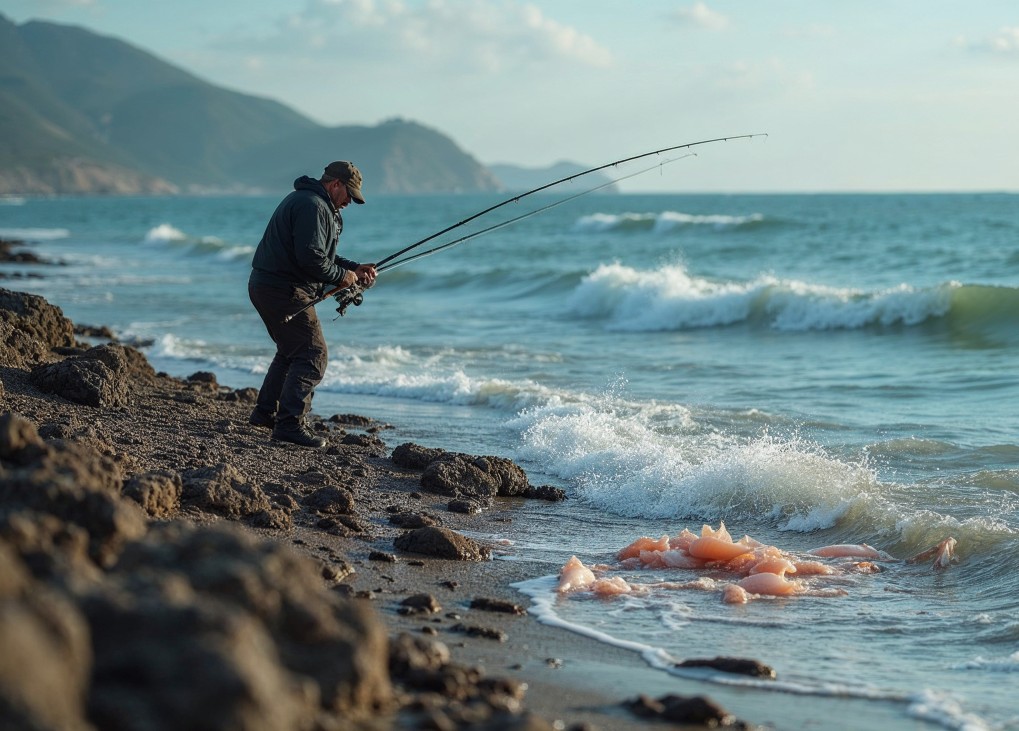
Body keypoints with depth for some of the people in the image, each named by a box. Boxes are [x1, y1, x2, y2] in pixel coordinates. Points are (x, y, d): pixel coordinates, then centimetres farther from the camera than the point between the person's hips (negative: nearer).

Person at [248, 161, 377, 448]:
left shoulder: (315, 204, 20)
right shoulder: (312, 206, -17)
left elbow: (323, 255, 24)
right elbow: (311, 258, -26)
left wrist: (354, 268, 11)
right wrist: (341, 276, -11)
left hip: (266, 287, 11)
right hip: (284, 291, -11)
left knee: (291, 351, 26)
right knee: (313, 355, -11)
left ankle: (266, 412, 34)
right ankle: (290, 424, -16)